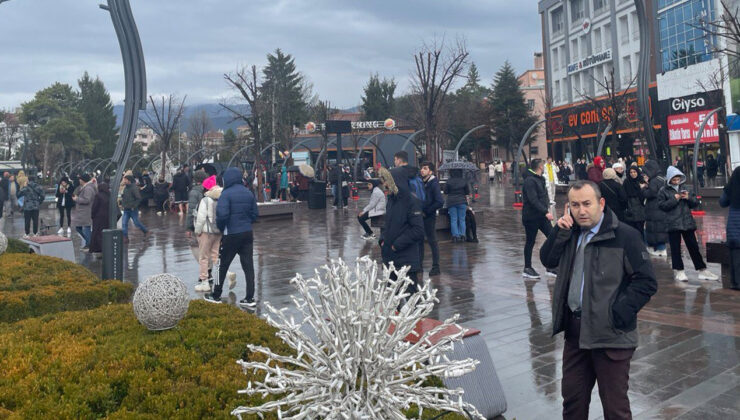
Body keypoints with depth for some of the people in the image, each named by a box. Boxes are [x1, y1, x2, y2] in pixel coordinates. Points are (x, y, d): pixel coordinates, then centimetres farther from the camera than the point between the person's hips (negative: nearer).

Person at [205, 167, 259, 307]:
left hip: (231, 234, -5)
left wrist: (221, 228, -3)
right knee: (248, 265, 6)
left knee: (223, 265, 9)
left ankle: (216, 296, 21)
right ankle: (250, 298, 7)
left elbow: (222, 214, -20)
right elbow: (255, 213, 10)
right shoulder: (249, 193, 7)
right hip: (247, 234, 5)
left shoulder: (226, 194, -13)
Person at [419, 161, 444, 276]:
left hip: (429, 217, -7)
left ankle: (436, 267, 9)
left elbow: (440, 202, -20)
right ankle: (419, 265, 21)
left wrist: (426, 212, -15)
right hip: (419, 216, 7)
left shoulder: (434, 184, -13)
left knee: (432, 241, 1)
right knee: (419, 240, 11)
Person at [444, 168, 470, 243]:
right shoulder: (463, 181, -2)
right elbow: (467, 193, 6)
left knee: (453, 220, 4)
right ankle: (462, 235, 6)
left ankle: (455, 236, 2)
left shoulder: (449, 181, -5)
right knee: (462, 219, 8)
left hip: (451, 202, -1)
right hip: (462, 202, 1)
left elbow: (445, 193, 2)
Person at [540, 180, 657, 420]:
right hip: (575, 331, 6)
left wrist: (619, 313, -18)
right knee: (572, 396, 19)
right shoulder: (571, 233, 8)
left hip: (611, 336, -6)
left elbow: (646, 282, -13)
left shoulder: (625, 236, -13)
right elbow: (548, 261, 4)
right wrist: (560, 231, -8)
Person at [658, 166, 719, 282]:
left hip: (688, 222, 4)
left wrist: (689, 197, -7)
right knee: (675, 248, 1)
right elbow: (661, 205, -9)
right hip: (673, 224, -3)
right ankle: (678, 271, 10)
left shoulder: (685, 188, 11)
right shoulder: (664, 191, 0)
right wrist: (674, 199, -15)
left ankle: (702, 270, 13)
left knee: (693, 246, 8)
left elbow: (695, 204, 12)